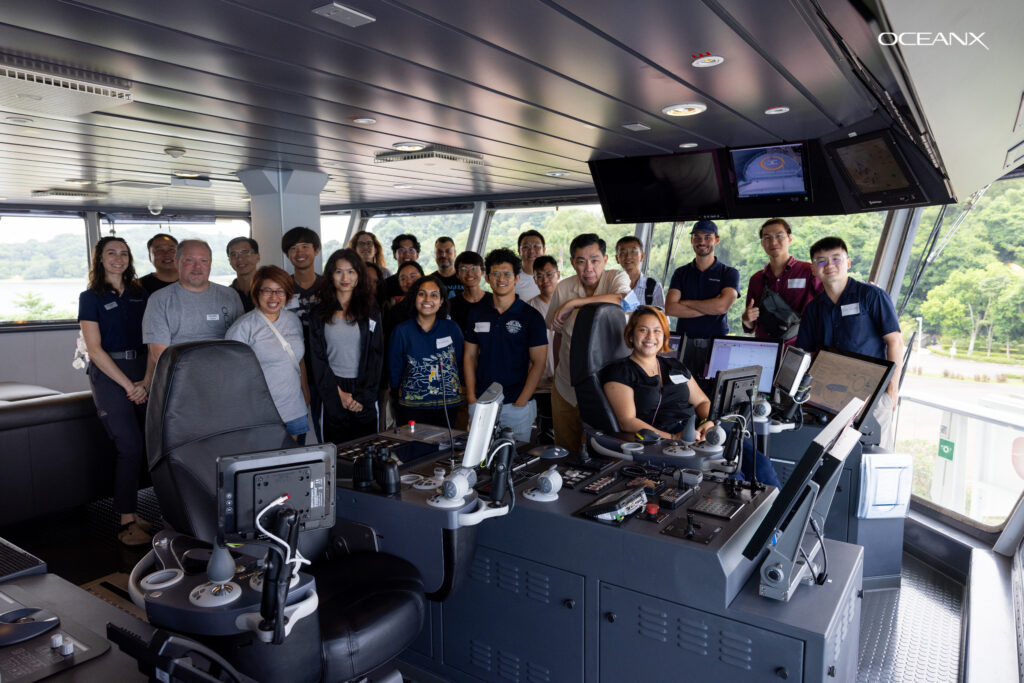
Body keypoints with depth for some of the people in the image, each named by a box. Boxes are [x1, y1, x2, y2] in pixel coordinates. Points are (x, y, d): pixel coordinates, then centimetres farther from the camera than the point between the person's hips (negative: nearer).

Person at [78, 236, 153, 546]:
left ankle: (132, 513, 8)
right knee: (130, 445, -11)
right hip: (108, 373, -4)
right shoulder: (91, 297, 3)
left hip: (142, 373, 4)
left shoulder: (140, 295, 13)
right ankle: (127, 522, -2)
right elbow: (95, 349, -4)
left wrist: (146, 381, -4)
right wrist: (128, 385, -10)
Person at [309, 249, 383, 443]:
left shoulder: (371, 312, 6)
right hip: (332, 392, 0)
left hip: (365, 393, 0)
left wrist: (364, 396, -8)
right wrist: (338, 394, -8)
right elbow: (318, 358, 2)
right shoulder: (319, 314, 6)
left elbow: (376, 356, 1)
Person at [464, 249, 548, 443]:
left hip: (517, 406, -3)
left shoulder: (531, 316, -4)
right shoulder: (477, 313, 6)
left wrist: (520, 403, -12)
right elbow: (470, 356, 9)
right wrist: (472, 398, 1)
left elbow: (538, 363, -6)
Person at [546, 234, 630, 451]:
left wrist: (572, 303, -28)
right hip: (567, 386, 3)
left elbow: (621, 300, -31)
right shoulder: (563, 288, 1)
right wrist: (557, 370, 13)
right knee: (566, 451, 15)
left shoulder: (617, 278, -7)